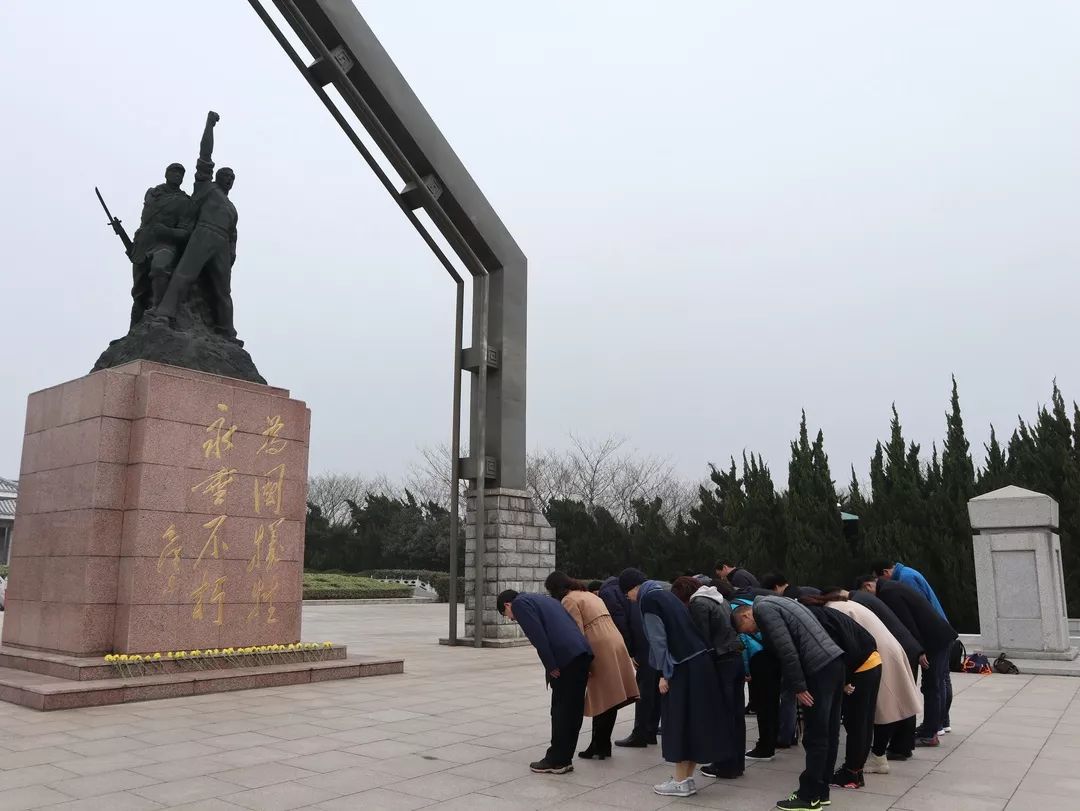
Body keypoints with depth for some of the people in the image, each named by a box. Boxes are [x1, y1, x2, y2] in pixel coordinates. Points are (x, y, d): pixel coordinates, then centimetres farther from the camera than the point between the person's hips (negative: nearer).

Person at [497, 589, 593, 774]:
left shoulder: (520, 603, 4)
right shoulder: (543, 599, 30)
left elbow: (538, 635, -11)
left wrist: (551, 666, -10)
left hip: (566, 658, -9)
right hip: (583, 653, 9)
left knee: (560, 709, 0)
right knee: (574, 708, 12)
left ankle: (556, 761, 7)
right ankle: (564, 759, 19)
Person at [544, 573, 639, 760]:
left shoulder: (568, 600, -2)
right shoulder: (589, 595, 24)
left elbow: (578, 633, -11)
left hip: (601, 647, -8)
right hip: (616, 642, 8)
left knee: (601, 700, -2)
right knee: (610, 700, 9)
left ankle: (598, 747, 4)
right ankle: (603, 746, 15)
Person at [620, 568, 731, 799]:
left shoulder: (648, 600, -8)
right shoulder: (664, 594, 18)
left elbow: (658, 639, -13)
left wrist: (664, 673, -10)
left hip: (681, 666, -9)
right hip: (700, 660, 9)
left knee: (678, 720, 0)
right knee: (694, 718, 12)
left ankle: (681, 782, 7)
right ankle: (688, 778, 19)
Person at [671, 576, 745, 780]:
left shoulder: (698, 604, -10)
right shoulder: (720, 598, 15)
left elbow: (702, 639, -15)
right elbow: (732, 628, 14)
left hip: (721, 662, -8)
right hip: (737, 657, 8)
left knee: (722, 715, 0)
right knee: (736, 713, 14)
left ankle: (726, 766, 7)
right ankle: (737, 763, 22)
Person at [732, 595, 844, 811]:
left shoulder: (762, 609, -4)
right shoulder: (776, 603, 24)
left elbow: (785, 648, -15)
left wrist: (799, 687, -13)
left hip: (819, 668, -10)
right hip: (834, 661, 10)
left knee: (815, 737, -2)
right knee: (828, 734, 14)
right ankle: (821, 791, 23)